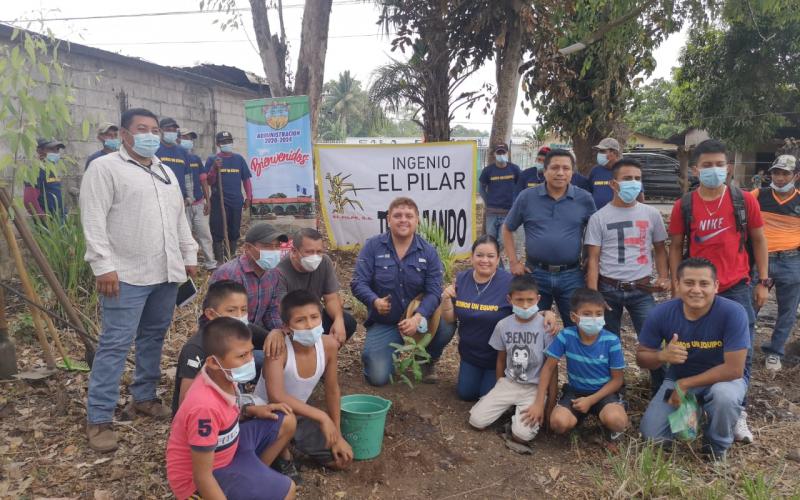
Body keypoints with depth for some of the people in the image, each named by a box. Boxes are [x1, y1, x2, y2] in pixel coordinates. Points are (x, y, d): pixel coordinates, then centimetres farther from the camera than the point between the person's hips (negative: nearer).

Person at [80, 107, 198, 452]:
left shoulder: (166, 172, 18)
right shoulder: (104, 168, -5)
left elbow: (179, 219, 22)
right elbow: (93, 221, -12)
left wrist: (189, 256, 17)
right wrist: (104, 266, -18)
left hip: (166, 273, 7)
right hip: (126, 275, -7)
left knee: (154, 337, 14)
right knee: (115, 344, -5)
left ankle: (144, 397, 29)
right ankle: (98, 419, 4)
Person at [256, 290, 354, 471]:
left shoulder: (329, 344, -16)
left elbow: (332, 390, -2)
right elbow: (276, 397, -41)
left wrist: (337, 435, 3)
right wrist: (321, 416, -38)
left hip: (299, 414, 5)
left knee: (341, 460, 2)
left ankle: (293, 442, 23)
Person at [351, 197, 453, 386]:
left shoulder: (428, 251, -5)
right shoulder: (373, 246, -7)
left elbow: (434, 291, -12)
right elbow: (358, 283, -10)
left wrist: (417, 318, -30)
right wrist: (375, 301, -32)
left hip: (419, 316, 1)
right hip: (383, 322, -1)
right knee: (378, 377, -14)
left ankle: (427, 362, 6)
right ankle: (372, 351, 25)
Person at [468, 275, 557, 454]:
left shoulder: (545, 326, -13)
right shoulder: (503, 325, -3)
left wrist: (551, 402, -6)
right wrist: (498, 392, 14)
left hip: (535, 388, -3)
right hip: (509, 383, 4)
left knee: (522, 434, -25)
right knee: (476, 421, -10)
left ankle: (519, 415, 9)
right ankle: (509, 408, 14)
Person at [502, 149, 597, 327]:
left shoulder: (584, 199, 0)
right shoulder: (527, 197, -1)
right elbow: (507, 229, 7)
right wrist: (514, 262, 1)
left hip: (571, 276, 0)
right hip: (535, 274, 0)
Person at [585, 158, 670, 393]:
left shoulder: (651, 214, 4)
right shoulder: (599, 217, -2)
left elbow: (660, 249, 13)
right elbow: (593, 259, -3)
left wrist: (664, 277, -3)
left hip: (641, 290, 1)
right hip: (608, 289, -1)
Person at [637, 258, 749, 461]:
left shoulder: (733, 313, -27)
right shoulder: (661, 313, -19)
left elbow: (734, 369, -27)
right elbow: (641, 357, -7)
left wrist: (685, 384, -23)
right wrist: (662, 356, -31)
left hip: (723, 379, -2)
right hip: (679, 379, 3)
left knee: (724, 395, -37)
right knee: (651, 434, -11)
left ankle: (717, 447, -3)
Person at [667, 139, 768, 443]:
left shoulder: (744, 201, -2)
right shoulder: (684, 206, -2)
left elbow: (758, 240, 5)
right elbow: (676, 247, 4)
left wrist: (763, 282, 2)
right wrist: (676, 286, -1)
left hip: (737, 289, 0)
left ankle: (737, 412, 20)